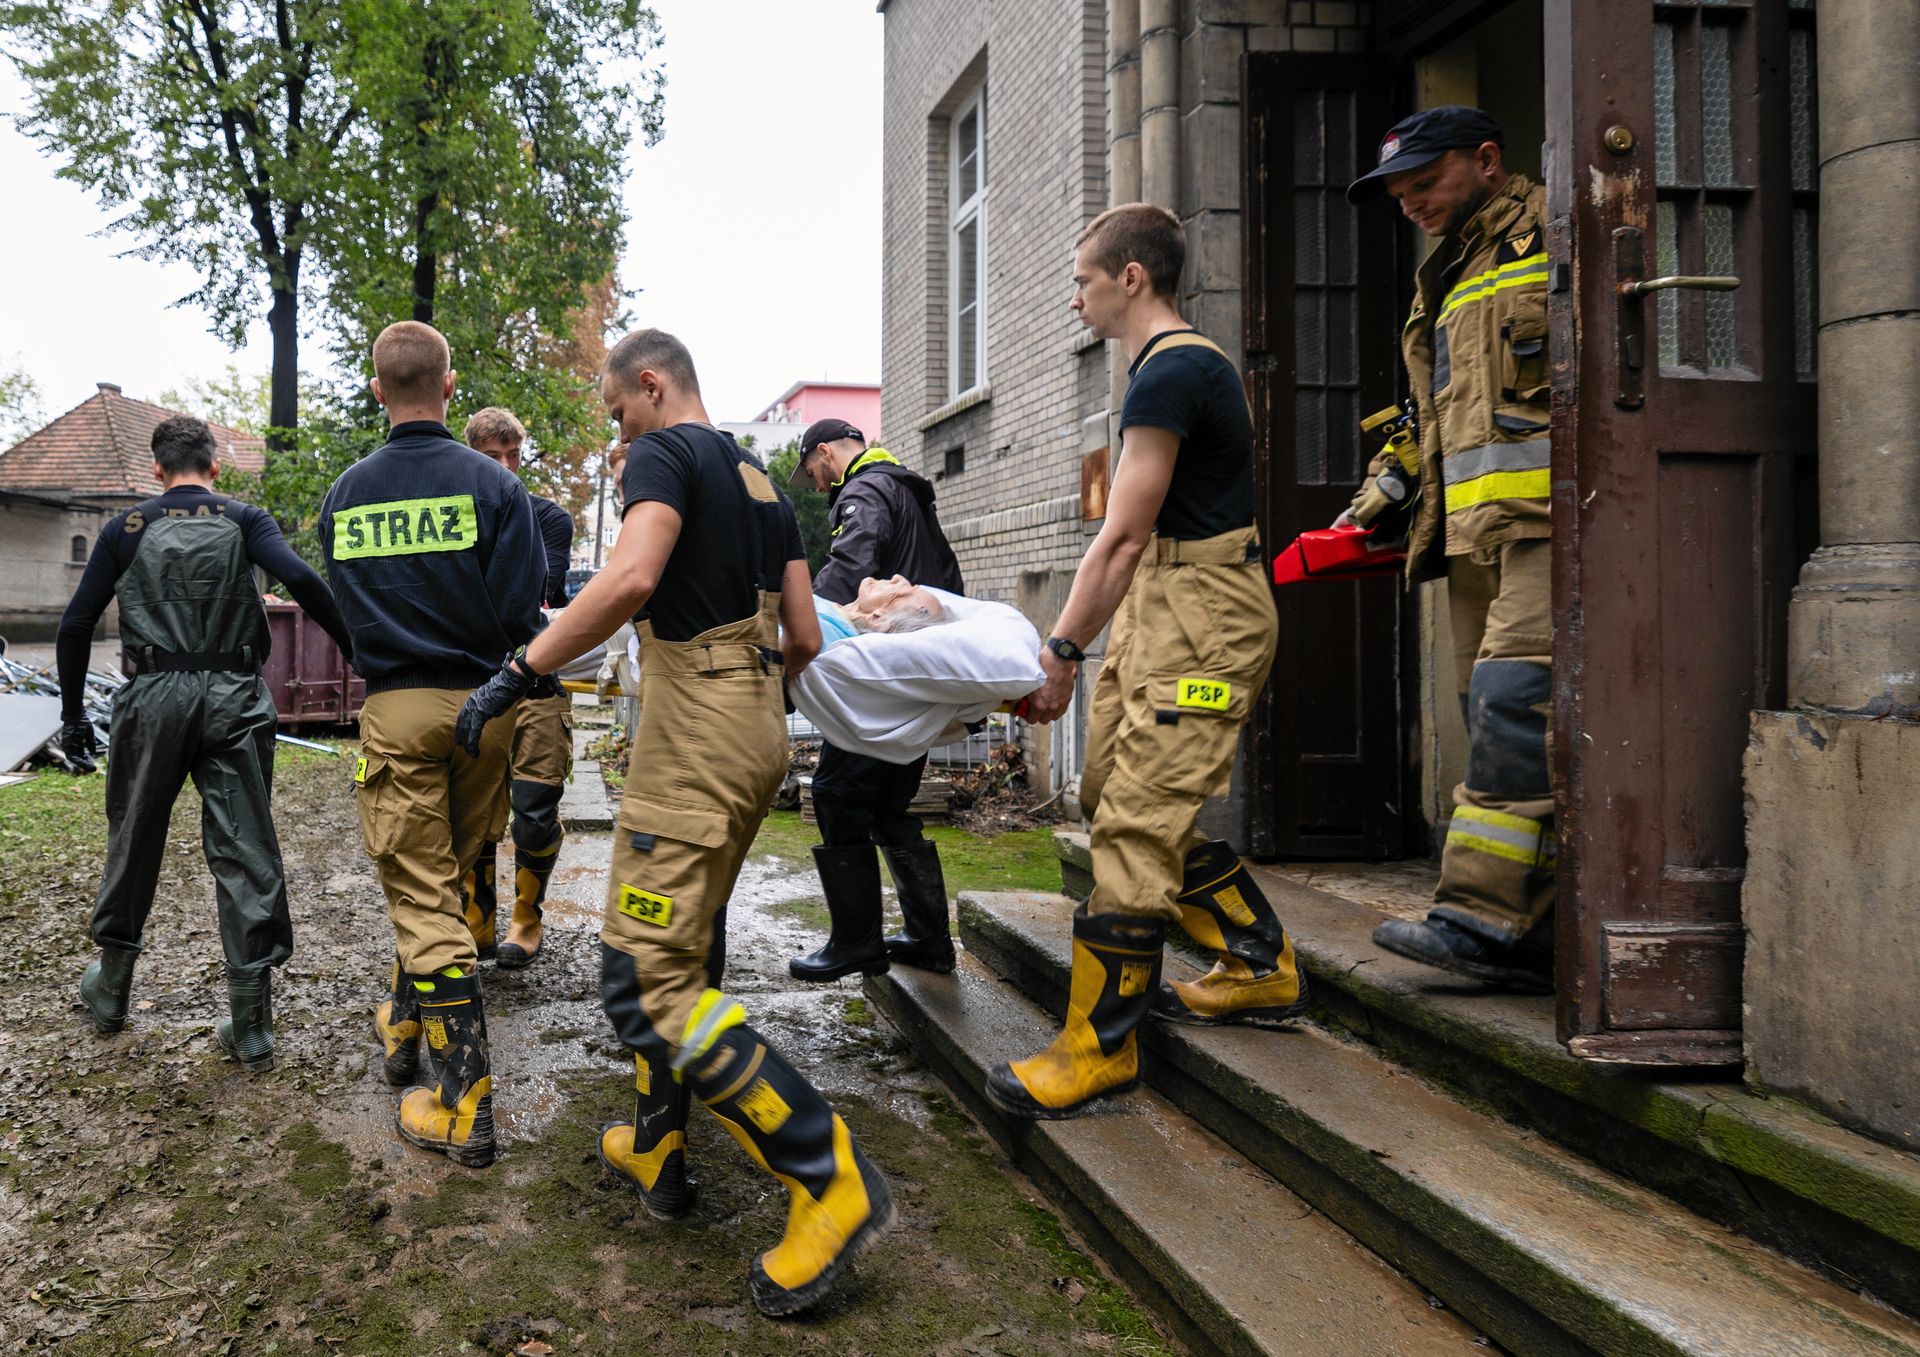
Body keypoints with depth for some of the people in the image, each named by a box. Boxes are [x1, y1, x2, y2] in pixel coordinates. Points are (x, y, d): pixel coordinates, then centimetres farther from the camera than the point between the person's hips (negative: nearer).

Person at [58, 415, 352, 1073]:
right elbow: (301, 580, -13)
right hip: (235, 699, -1)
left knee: (134, 844, 17)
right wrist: (359, 654, -13)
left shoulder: (126, 527, 10)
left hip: (154, 697, 1)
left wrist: (73, 715, 14)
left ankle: (109, 989, 35)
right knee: (246, 853, 1)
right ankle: (250, 1028, 2)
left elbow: (76, 625, 7)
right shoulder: (244, 520, 6)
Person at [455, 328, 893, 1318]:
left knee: (645, 980, -11)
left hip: (693, 733, -10)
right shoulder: (763, 484, 19)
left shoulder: (665, 453, -7)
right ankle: (655, 1149, 31)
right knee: (687, 949, 19)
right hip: (760, 732, 10)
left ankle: (827, 1176, -13)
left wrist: (520, 672, -22)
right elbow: (804, 638, 16)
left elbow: (631, 578, -26)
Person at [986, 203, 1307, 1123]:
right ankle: (1263, 971, 23)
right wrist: (1076, 637, 20)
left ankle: (1099, 1048, -1)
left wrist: (1062, 651, -14)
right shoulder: (1185, 365, 19)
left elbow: (1123, 535, -18)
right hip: (1162, 607, 11)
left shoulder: (1170, 372, -14)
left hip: (1202, 615, -11)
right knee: (1115, 793, 13)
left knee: (1137, 825, -9)